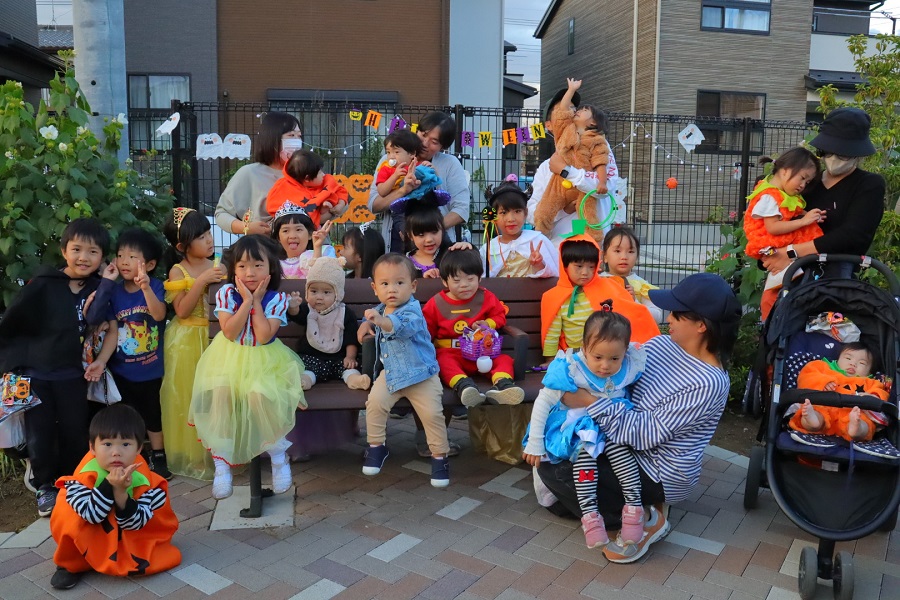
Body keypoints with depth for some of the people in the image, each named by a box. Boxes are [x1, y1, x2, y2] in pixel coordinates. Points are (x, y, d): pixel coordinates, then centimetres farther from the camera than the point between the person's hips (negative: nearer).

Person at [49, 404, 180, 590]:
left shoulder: (143, 478, -27)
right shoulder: (86, 474, -31)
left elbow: (134, 523, -25)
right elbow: (91, 515, -32)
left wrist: (121, 492, -41)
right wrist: (109, 485, -46)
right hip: (89, 536, -2)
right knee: (68, 515, -27)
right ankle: (72, 564, -2)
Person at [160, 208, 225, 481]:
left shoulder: (216, 266, 4)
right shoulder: (178, 271, -8)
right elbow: (182, 311, -15)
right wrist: (202, 281, -21)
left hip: (212, 337, 4)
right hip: (186, 341, -4)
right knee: (188, 396, 3)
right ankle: (190, 456, 18)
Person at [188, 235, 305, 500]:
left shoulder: (277, 298, -10)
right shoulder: (226, 293, -6)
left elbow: (263, 336, -20)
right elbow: (230, 332, -16)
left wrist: (257, 301, -18)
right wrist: (247, 301, -19)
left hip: (264, 360, -2)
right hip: (230, 357, 2)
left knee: (259, 396, -28)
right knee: (220, 394, -25)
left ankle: (279, 456, -4)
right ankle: (222, 463, -8)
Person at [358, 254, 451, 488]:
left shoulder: (412, 311, -20)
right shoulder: (380, 310, 2)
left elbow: (404, 326, -45)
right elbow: (371, 318, 28)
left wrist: (381, 321, -63)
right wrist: (365, 325, 4)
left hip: (421, 374, -5)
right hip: (390, 372, 6)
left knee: (432, 413, -12)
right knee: (375, 402, -13)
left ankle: (440, 456, 10)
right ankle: (376, 446, 9)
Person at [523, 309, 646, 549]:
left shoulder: (630, 367, -11)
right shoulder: (570, 369, -20)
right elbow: (543, 403, -13)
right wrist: (534, 444, -12)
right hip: (576, 425, -2)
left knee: (617, 446, -26)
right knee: (584, 448, -28)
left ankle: (634, 506, -18)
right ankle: (589, 515, -26)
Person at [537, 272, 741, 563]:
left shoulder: (709, 383, -27)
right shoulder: (661, 344, -4)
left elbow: (645, 433, -27)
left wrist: (591, 401, -26)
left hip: (658, 473, -8)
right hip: (629, 448, 8)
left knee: (553, 470, -14)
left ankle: (642, 522, -1)